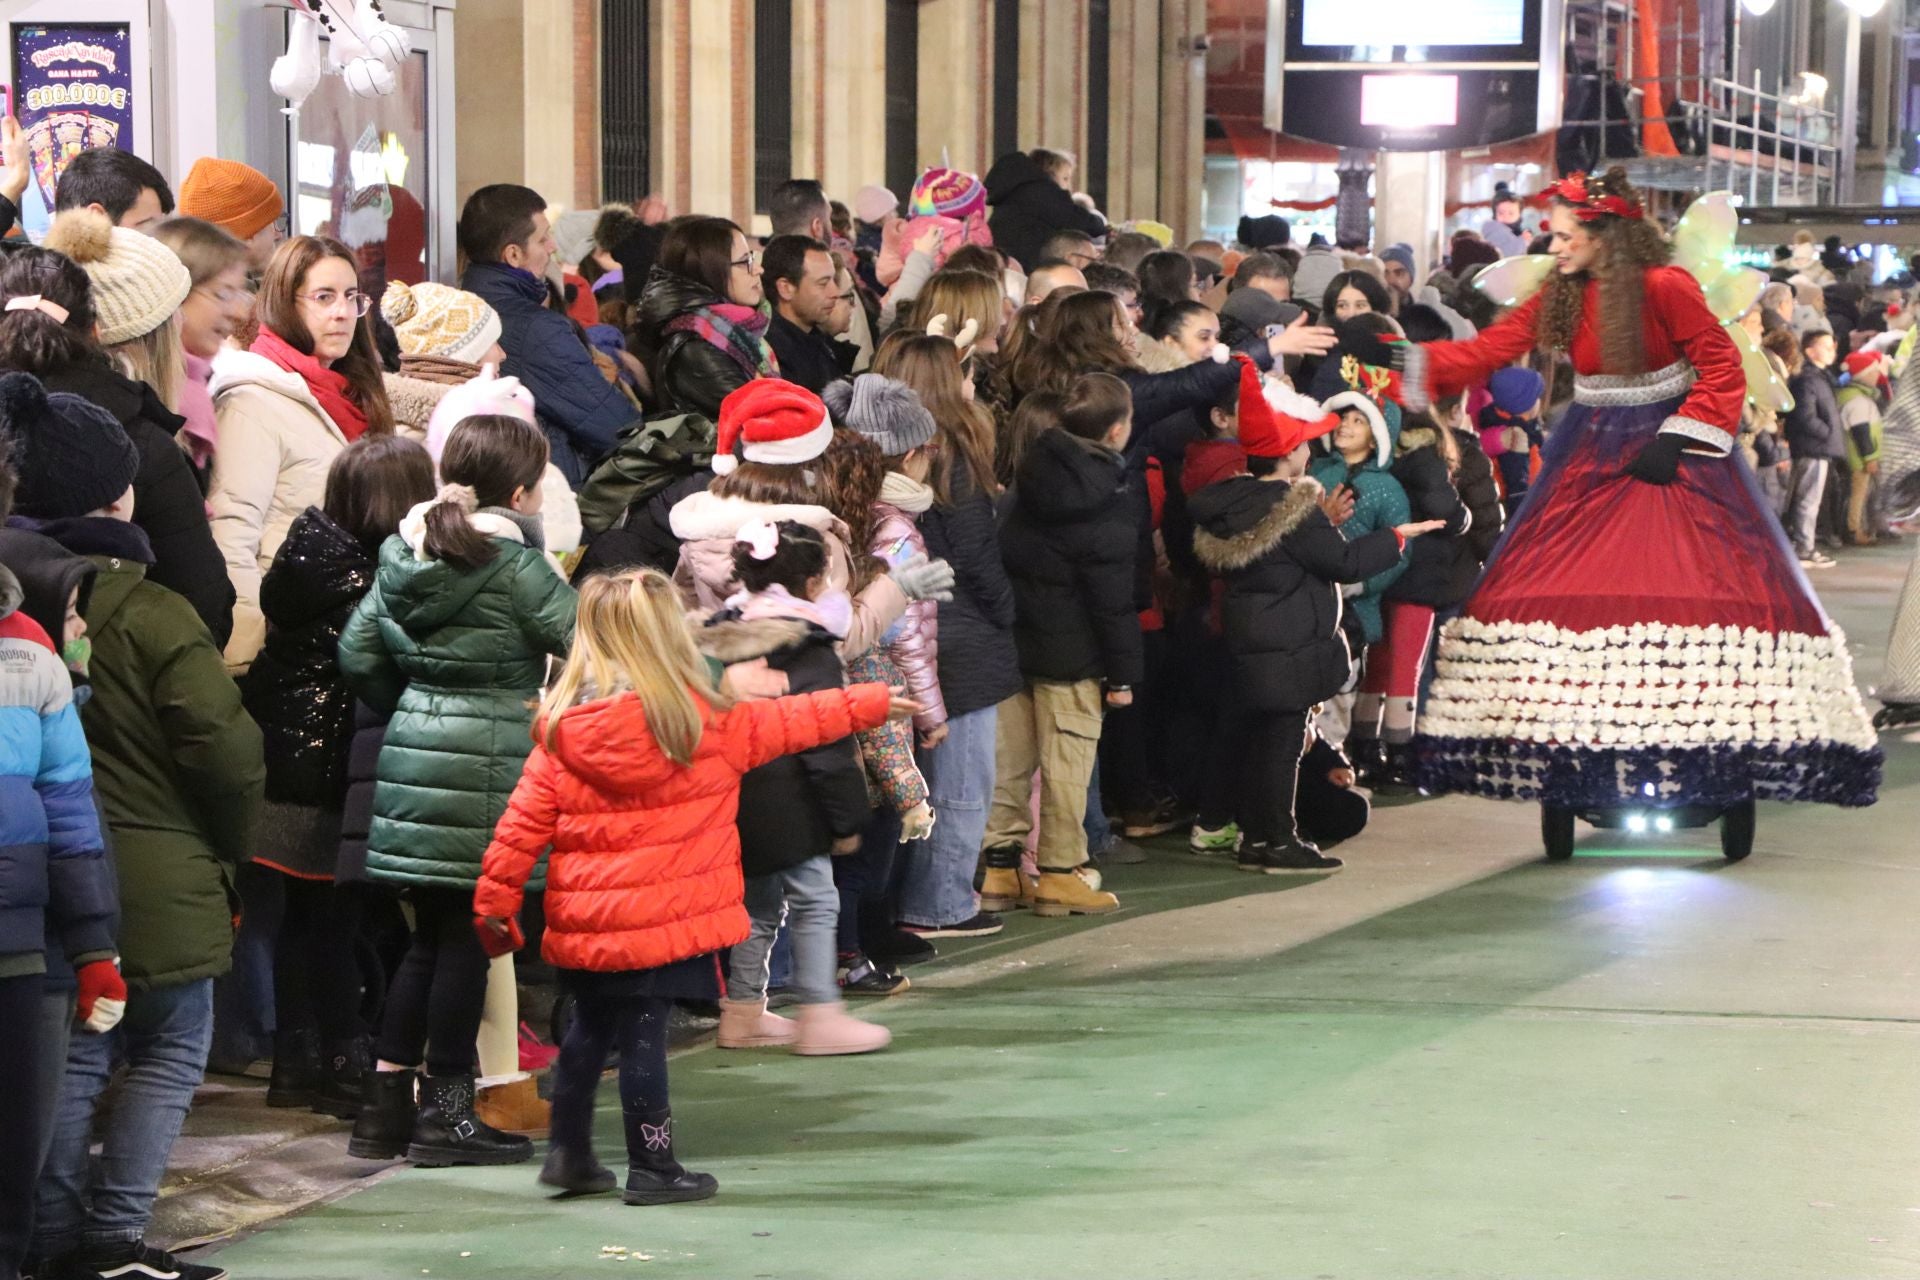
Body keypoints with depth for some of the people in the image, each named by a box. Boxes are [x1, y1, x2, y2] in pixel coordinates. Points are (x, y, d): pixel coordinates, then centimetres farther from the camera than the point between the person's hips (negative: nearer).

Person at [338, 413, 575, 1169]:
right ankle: (445, 1113, 4)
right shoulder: (515, 567, -10)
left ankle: (385, 1103, 15)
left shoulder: (404, 554, 10)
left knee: (432, 934, 15)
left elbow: (359, 654, 12)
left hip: (414, 753, 7)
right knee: (469, 934, 0)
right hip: (486, 762, -7)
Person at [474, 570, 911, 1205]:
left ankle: (570, 1153, 23)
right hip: (660, 917, -4)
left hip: (582, 922, 4)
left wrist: (494, 900, 4)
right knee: (643, 1036, 2)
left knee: (588, 1031, 18)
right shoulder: (707, 723, -7)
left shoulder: (562, 729, -1)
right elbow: (788, 722, 6)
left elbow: (523, 823, -2)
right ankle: (652, 1168, 9)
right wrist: (873, 701, 19)